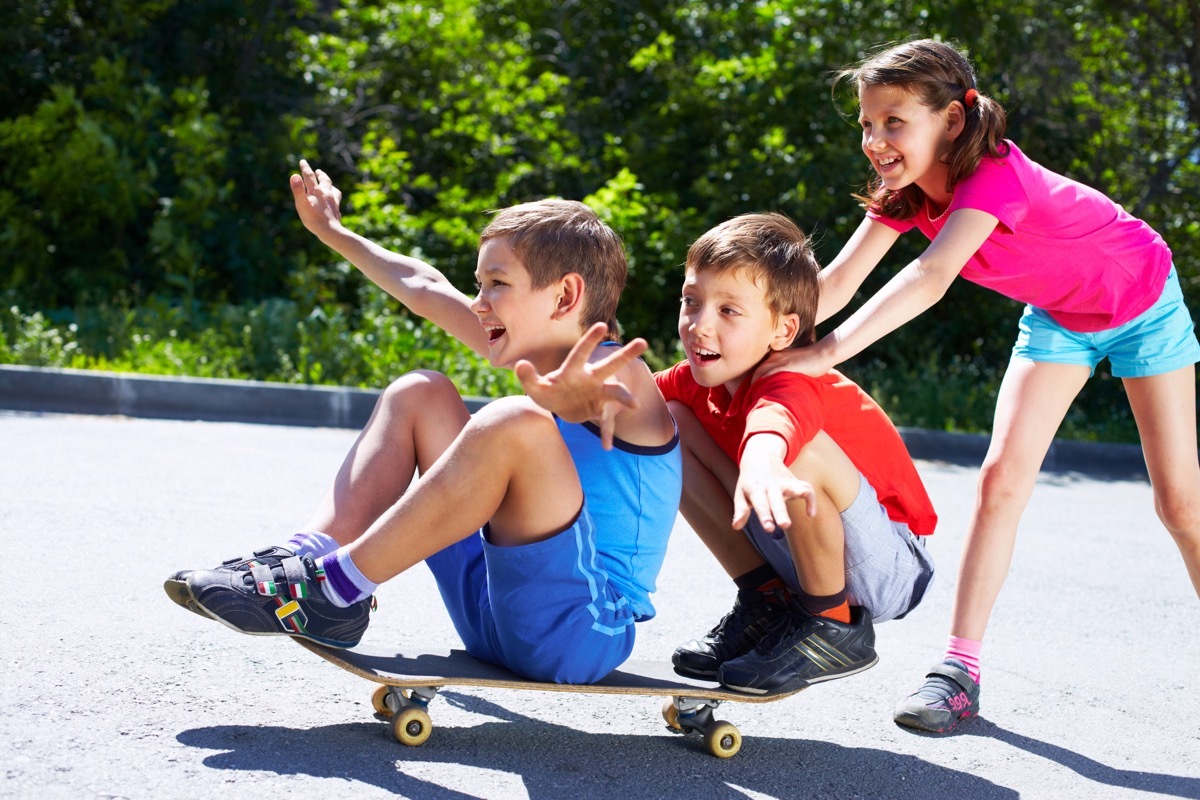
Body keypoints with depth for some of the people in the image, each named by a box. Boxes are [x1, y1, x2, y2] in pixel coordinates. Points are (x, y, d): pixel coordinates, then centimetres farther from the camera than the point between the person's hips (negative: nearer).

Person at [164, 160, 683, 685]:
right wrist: (331, 229, 40)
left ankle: (336, 590, -22)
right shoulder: (543, 361, 13)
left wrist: (574, 396, -64)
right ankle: (305, 559, -6)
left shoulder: (617, 370, -11)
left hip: (583, 633, -9)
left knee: (513, 423, -32)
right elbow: (425, 290, 27)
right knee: (419, 393, 11)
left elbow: (586, 391, -40)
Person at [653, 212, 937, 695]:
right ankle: (766, 601, 4)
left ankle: (834, 624, -12)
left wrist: (761, 466, -77)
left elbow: (773, 426, -54)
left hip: (891, 567, -7)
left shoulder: (792, 384, -30)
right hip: (801, 557, 7)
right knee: (668, 422, -4)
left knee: (797, 451, -37)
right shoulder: (703, 378, -6)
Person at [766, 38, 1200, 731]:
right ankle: (961, 668, -9)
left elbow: (932, 277, -54)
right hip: (1057, 316, 5)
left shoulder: (993, 176, -39)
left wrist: (826, 352, -62)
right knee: (1002, 479, -10)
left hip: (1142, 302, -5)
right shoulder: (904, 188, -17)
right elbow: (838, 283, -22)